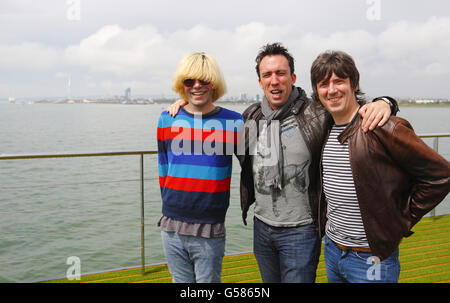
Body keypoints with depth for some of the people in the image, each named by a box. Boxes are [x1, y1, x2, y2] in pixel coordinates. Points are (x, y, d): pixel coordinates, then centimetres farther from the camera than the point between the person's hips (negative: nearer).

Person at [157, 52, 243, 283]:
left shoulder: (233, 123, -4)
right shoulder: (167, 119, 4)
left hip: (210, 231, -2)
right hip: (171, 229, 3)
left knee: (208, 280, 9)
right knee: (181, 280, 16)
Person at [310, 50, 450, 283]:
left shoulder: (384, 128, -17)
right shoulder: (324, 130, 4)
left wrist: (401, 223, -9)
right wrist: (326, 222, 11)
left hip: (372, 258, -6)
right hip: (331, 250, 7)